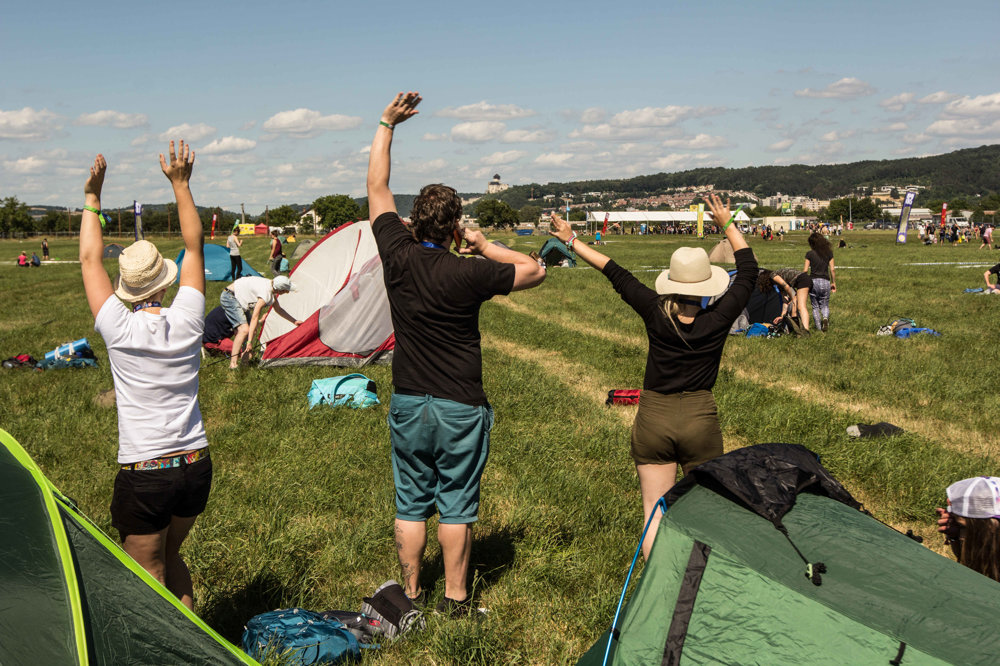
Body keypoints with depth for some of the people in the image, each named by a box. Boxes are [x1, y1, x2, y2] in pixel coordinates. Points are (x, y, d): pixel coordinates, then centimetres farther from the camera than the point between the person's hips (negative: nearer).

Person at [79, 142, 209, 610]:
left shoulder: (119, 329, -12)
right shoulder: (186, 321, -6)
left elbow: (89, 259, 1)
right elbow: (194, 246, 5)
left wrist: (92, 198, 8)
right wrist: (180, 185, 7)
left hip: (143, 474, -4)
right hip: (196, 466, 4)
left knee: (149, 576, 10)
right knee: (170, 558, 24)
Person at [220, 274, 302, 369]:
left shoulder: (270, 287, 2)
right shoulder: (265, 294, -28)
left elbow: (278, 309, 19)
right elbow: (255, 317, -28)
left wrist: (294, 321, 25)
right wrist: (249, 341, -27)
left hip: (238, 299, 11)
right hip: (229, 297, -11)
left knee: (252, 329, 9)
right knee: (244, 329, -23)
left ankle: (244, 358, 15)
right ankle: (233, 363, -24)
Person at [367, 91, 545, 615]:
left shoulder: (397, 257, -7)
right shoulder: (467, 274, -16)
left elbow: (377, 187, 5)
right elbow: (534, 271, -3)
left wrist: (386, 124, 10)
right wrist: (485, 245, 1)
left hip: (407, 406, 3)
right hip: (460, 408, -3)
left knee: (410, 502, 13)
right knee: (456, 504, 7)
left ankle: (410, 593, 23)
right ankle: (455, 599, 17)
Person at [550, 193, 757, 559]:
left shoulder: (656, 314, -11)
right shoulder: (719, 320, -11)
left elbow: (614, 272, -1)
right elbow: (748, 271, 2)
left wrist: (572, 241, 7)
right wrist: (728, 223, 12)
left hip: (653, 419, 0)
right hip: (700, 419, 0)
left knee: (655, 513, 6)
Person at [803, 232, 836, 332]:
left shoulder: (809, 254, -3)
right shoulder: (829, 253, 3)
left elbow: (805, 270, -4)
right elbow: (832, 269, 4)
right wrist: (834, 283, 14)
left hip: (813, 281, -1)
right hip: (825, 282, 2)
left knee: (815, 306, 11)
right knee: (825, 305, 14)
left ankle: (819, 327, 1)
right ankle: (825, 317, -18)